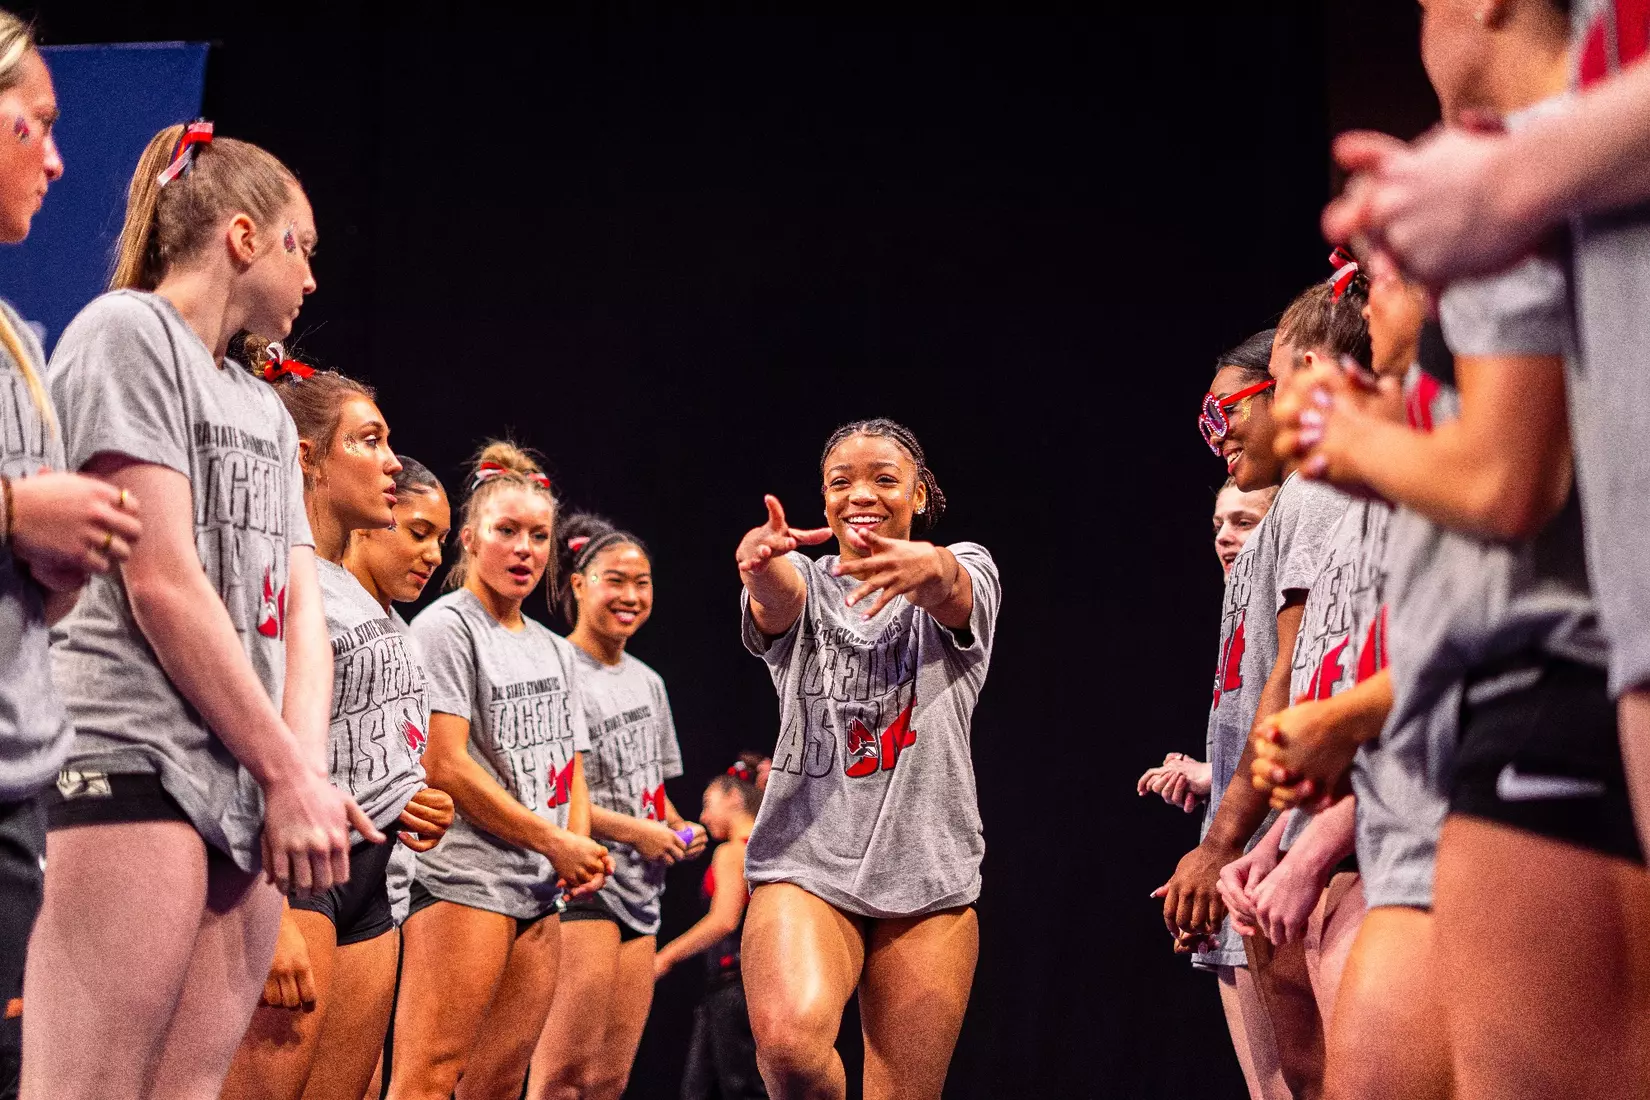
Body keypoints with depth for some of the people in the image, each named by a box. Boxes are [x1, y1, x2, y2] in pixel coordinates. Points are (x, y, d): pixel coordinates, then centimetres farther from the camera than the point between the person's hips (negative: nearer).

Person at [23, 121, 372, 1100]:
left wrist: (307, 773, -3)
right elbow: (160, 580, -9)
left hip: (245, 794, 8)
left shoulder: (268, 412, 25)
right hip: (129, 761, -8)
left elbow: (300, 609, 16)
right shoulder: (127, 332, 0)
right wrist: (289, 774, -9)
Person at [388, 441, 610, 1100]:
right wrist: (556, 843, -9)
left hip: (539, 891, 8)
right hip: (463, 878, -8)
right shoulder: (446, 627, -2)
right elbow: (445, 764, -11)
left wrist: (581, 851, 1)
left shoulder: (555, 651, 22)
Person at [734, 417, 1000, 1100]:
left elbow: (954, 594, -19)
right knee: (789, 1042, -28)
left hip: (929, 876, 1)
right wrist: (763, 563, -43)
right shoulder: (806, 586, 9)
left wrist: (931, 568, -45)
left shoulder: (967, 570, 7)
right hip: (805, 860, -1)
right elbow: (779, 601, -17)